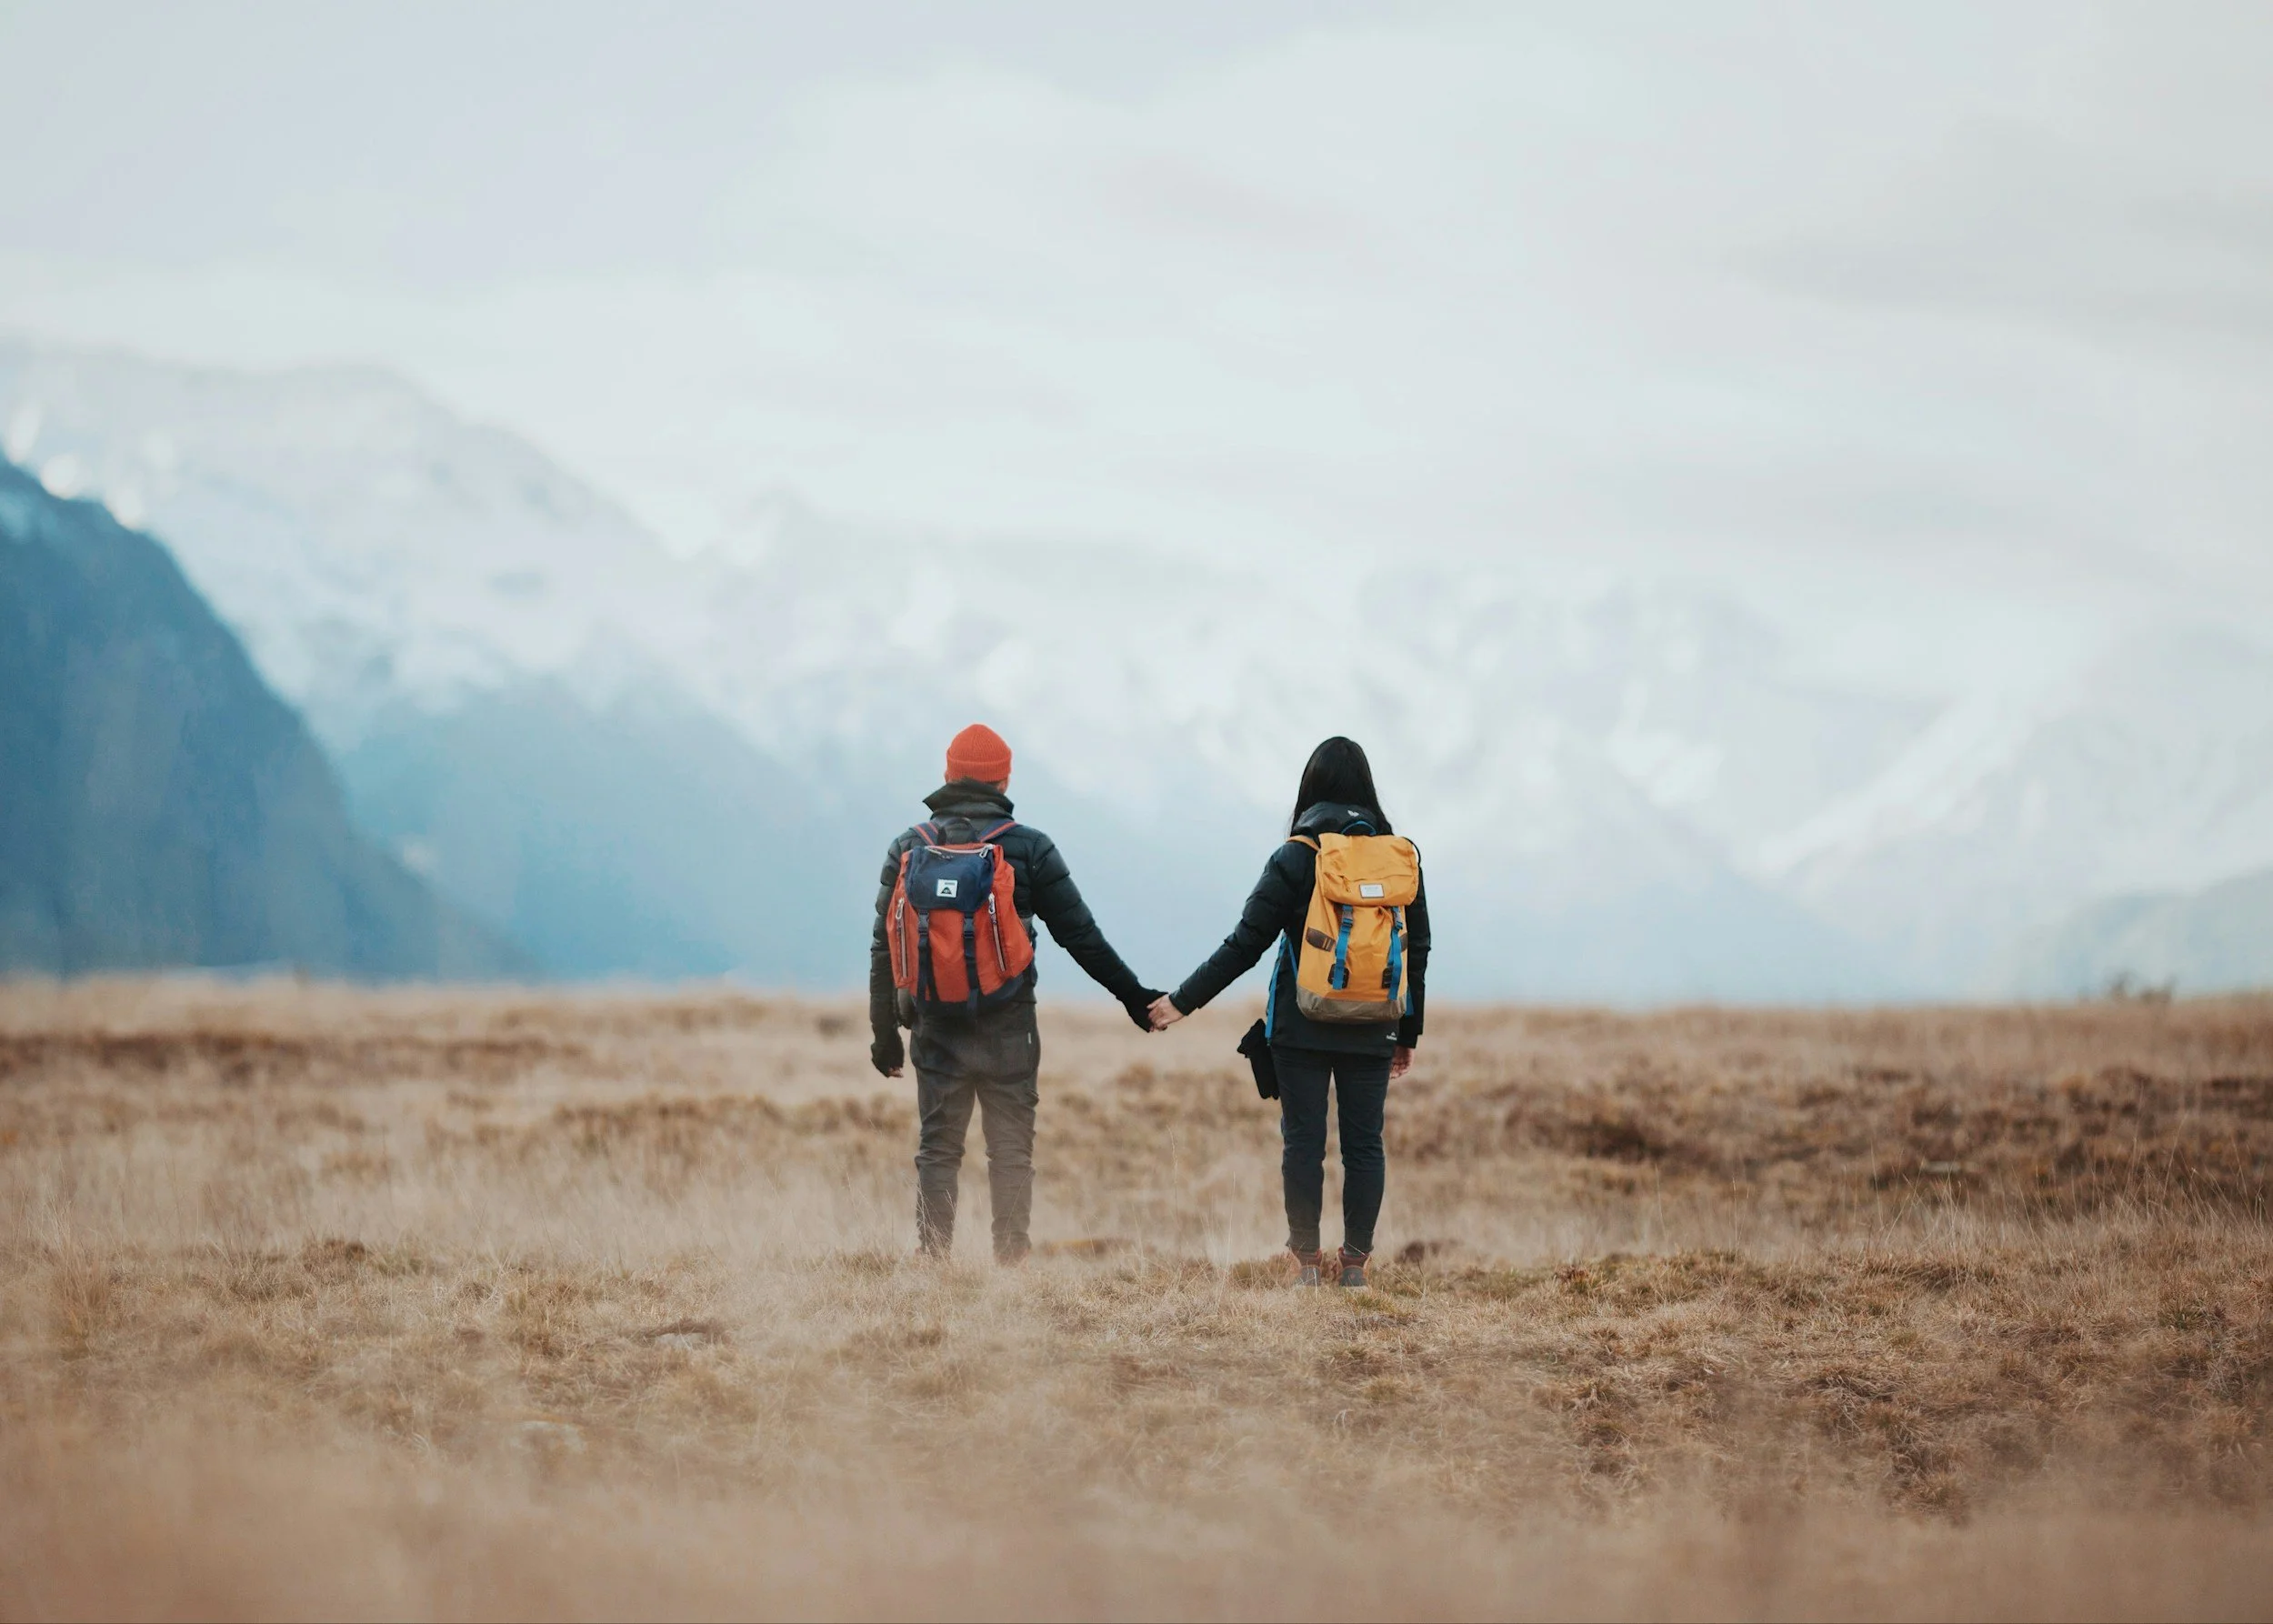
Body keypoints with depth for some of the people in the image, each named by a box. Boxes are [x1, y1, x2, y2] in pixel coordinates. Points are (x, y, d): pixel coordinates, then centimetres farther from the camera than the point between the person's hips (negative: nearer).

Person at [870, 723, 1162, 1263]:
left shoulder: (909, 848, 4)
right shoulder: (1029, 847, -3)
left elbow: (885, 949, 5)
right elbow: (1081, 935, -1)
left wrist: (884, 1033, 11)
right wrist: (1133, 995, 8)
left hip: (936, 1030, 2)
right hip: (1008, 1031, -2)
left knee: (936, 1151, 7)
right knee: (1011, 1152, 4)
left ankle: (932, 1264, 2)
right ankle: (1010, 1264, 2)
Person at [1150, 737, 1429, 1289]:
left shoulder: (1295, 857, -7)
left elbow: (1245, 944, -8)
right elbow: (1417, 951, 8)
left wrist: (1183, 1001, 1)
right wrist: (1408, 1032, 17)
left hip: (1302, 1029, -3)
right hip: (1371, 1031, 3)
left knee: (1303, 1141, 3)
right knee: (1364, 1144, 6)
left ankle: (1307, 1263, 3)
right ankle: (1355, 1263, 5)